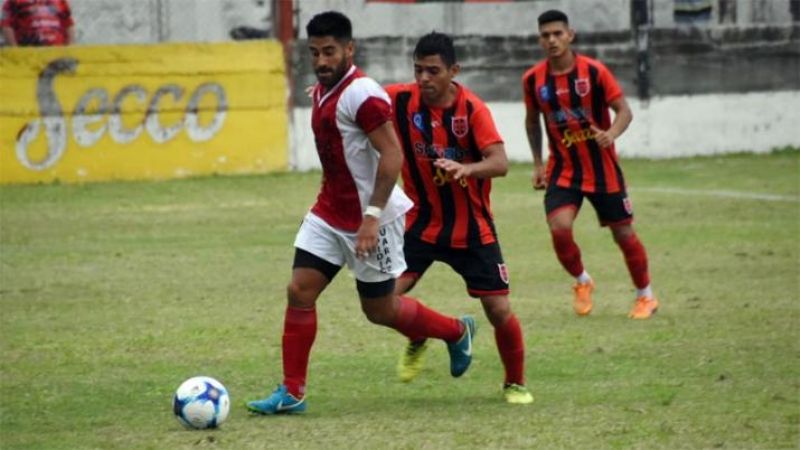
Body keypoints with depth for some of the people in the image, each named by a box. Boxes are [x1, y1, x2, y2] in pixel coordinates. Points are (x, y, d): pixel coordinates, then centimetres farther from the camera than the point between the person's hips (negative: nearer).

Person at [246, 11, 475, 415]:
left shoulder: (361, 94, -21)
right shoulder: (321, 91, 8)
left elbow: (392, 155, -25)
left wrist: (372, 216, -29)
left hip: (370, 219, -8)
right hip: (329, 214, 8)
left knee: (380, 310, 5)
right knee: (299, 291, -3)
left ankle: (457, 332, 29)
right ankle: (292, 392, 1)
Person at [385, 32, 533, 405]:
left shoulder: (472, 109, -17)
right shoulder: (402, 100, -9)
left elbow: (500, 163, -26)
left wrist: (465, 169, -46)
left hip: (471, 227, -2)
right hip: (422, 220, 2)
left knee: (499, 310, -4)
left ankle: (516, 384, 21)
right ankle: (417, 342, 22)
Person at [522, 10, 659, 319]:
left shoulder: (594, 71, -13)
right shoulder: (533, 80, -4)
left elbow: (624, 110, -11)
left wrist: (612, 134, -32)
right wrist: (538, 164, 10)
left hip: (602, 168, -2)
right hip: (563, 169, 2)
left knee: (624, 234, 5)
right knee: (559, 228, -19)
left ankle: (646, 296, 26)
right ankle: (582, 282, 9)